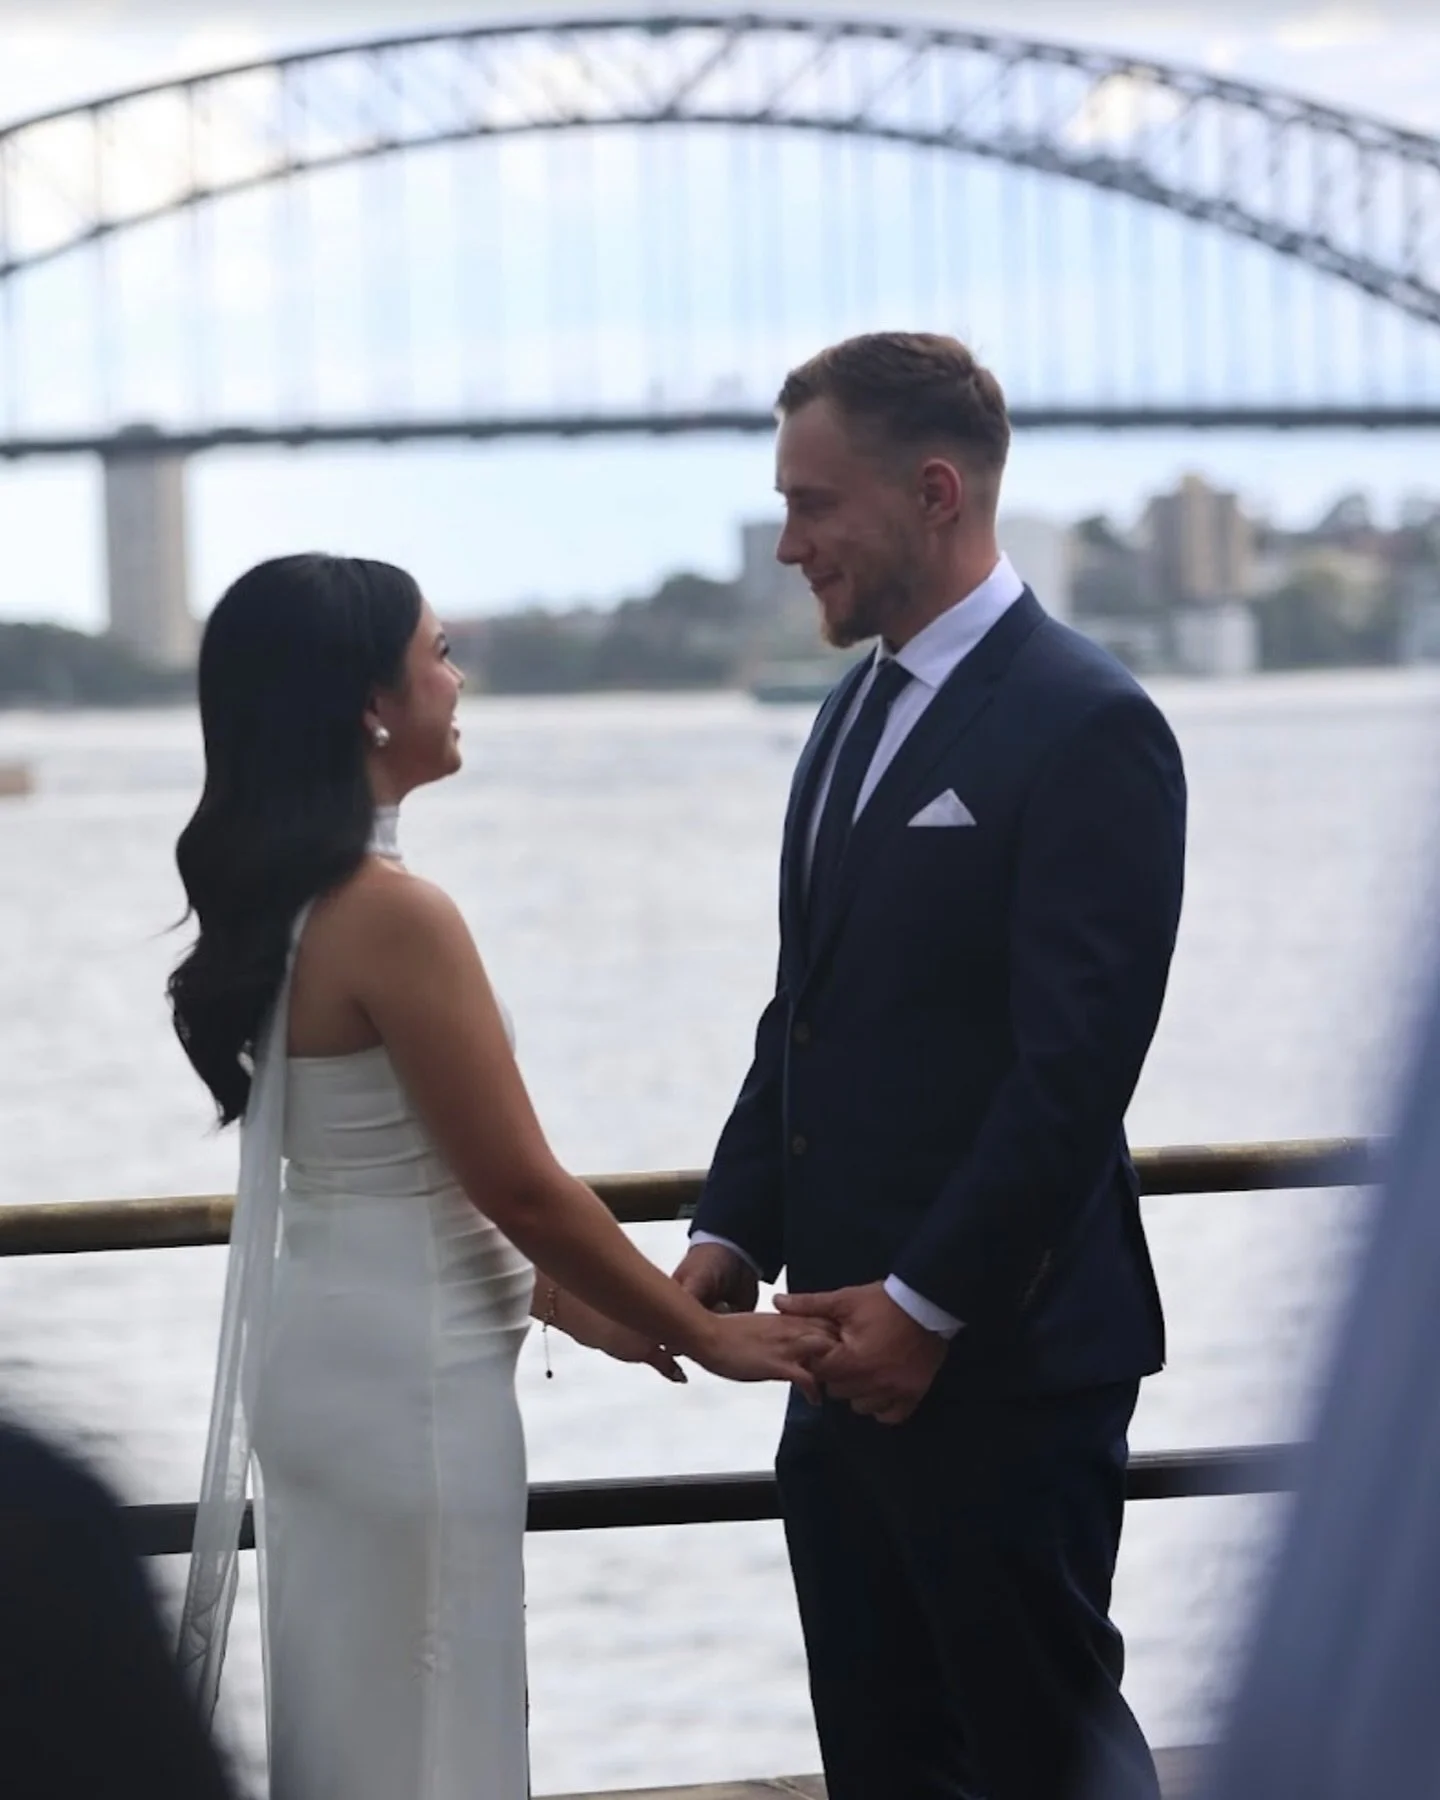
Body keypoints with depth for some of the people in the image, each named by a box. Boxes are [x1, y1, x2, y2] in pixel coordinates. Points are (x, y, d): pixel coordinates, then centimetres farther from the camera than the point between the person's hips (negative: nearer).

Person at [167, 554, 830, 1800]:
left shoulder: (279, 899, 8)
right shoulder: (394, 913, -20)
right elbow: (519, 1182, -17)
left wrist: (560, 1298, 19)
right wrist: (706, 1333, -6)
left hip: (335, 1354, 9)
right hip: (406, 1374, -9)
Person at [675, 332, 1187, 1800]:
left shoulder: (1087, 726, -14)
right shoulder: (857, 712, 15)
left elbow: (1077, 1062, -19)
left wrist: (928, 1303, -18)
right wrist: (732, 1235, 7)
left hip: (1002, 1355, -9)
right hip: (855, 1345, 9)